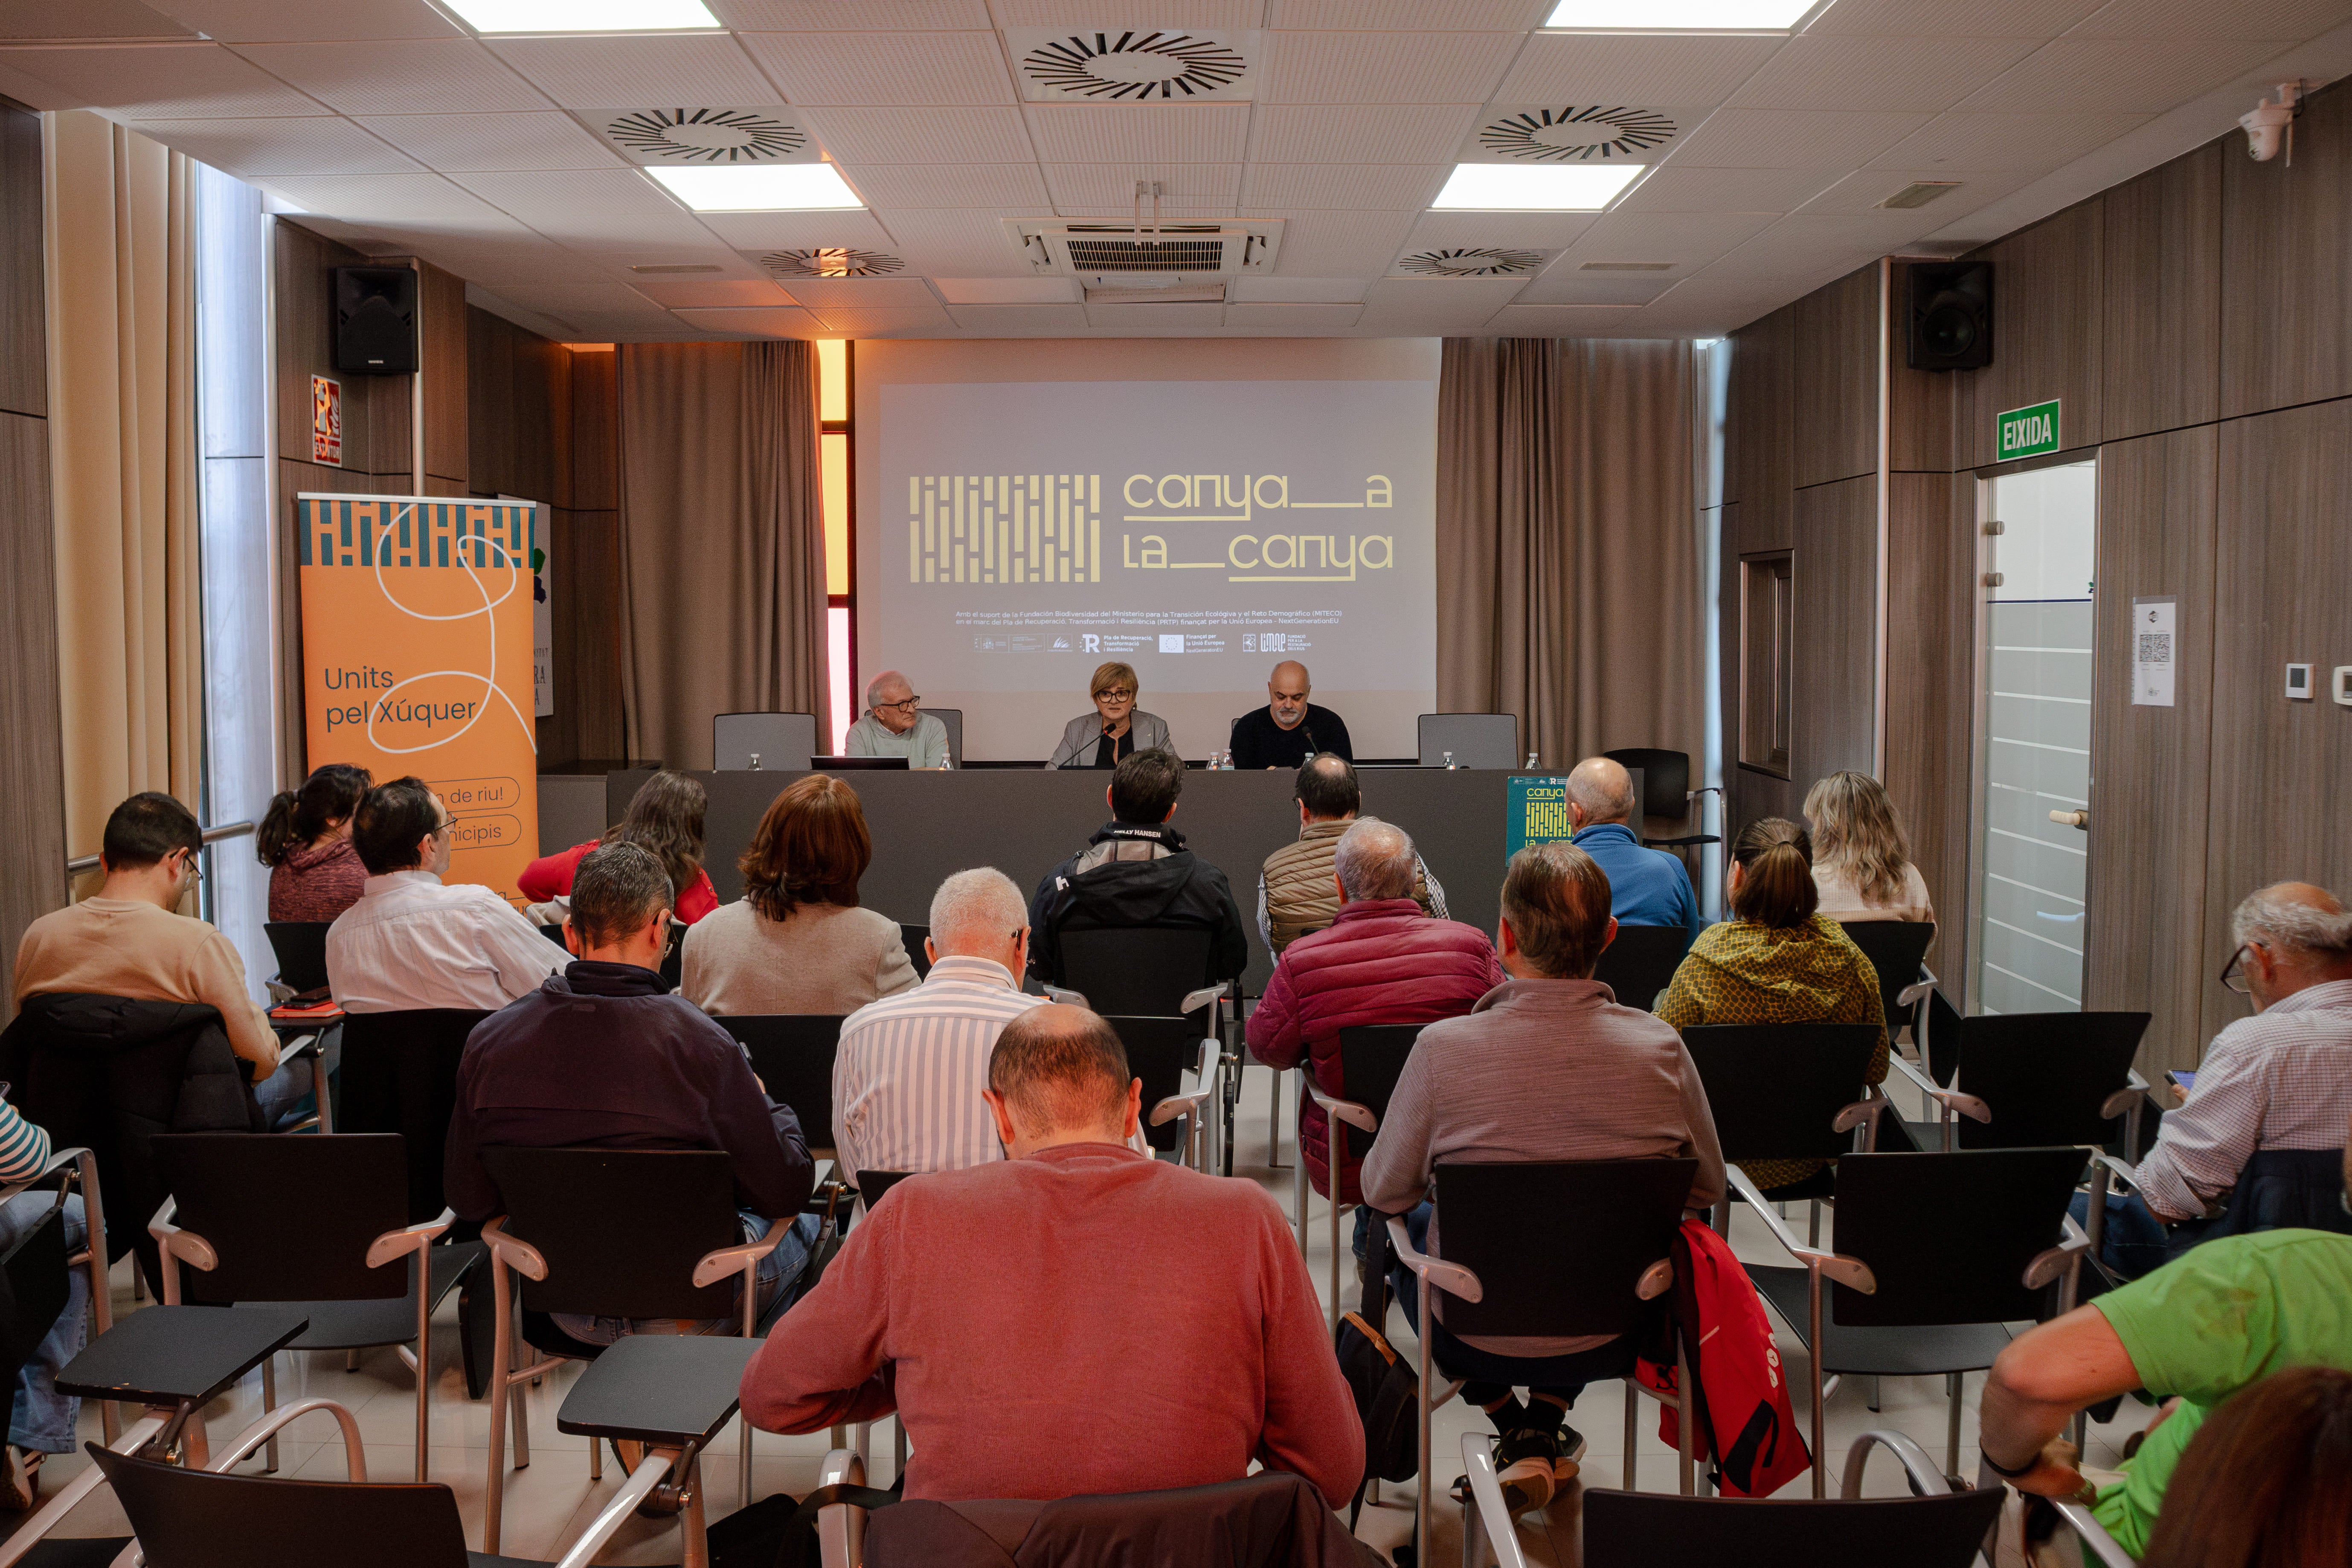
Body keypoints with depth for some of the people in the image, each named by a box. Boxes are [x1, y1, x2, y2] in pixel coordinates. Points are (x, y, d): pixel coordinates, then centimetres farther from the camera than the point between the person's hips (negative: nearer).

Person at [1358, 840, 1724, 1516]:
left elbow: (1383, 1191, -6)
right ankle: (1546, 1427, 31)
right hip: (1611, 1338, 3)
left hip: (1479, 1339, -2)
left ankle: (1515, 1434, 23)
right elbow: (1706, 1190, 0)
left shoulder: (1443, 1048, -22)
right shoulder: (1661, 1048, -16)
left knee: (1403, 1222, 28)